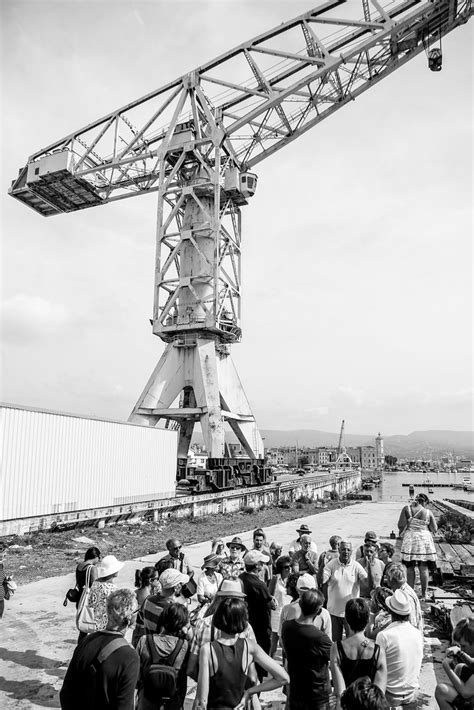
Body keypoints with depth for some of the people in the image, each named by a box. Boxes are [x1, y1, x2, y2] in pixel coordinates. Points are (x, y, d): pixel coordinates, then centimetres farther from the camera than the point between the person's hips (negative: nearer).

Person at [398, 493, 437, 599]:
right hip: (424, 540, 0)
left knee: (410, 568, 10)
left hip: (410, 539, 0)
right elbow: (434, 529, 1)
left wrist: (403, 531, 11)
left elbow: (401, 525, -9)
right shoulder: (428, 512, -3)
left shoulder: (406, 509, -4)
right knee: (424, 569, 8)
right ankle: (423, 595, 16)